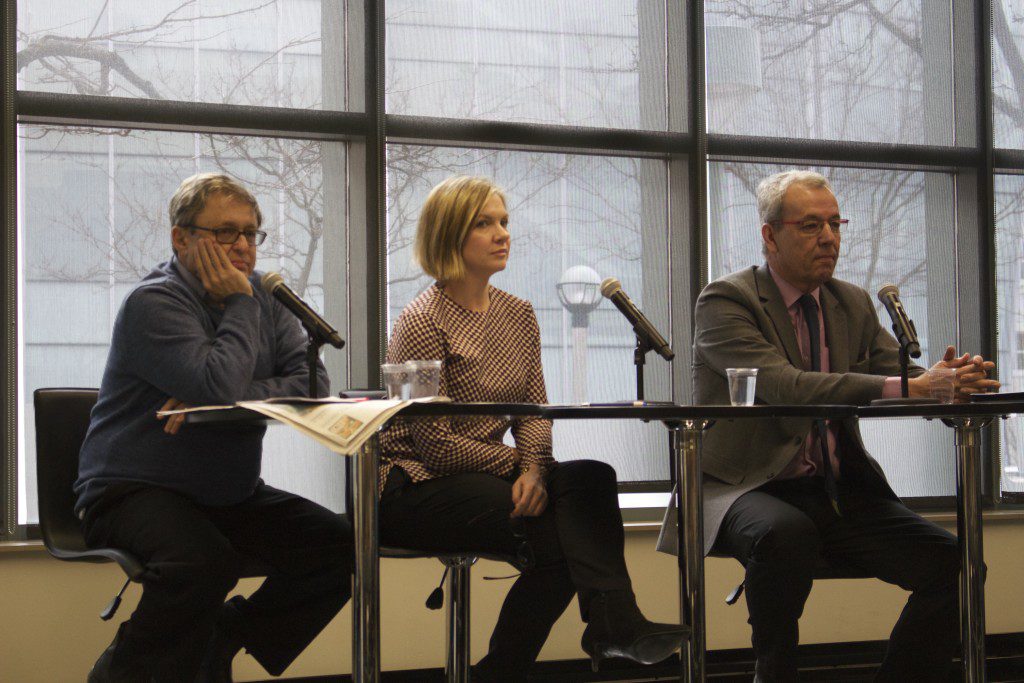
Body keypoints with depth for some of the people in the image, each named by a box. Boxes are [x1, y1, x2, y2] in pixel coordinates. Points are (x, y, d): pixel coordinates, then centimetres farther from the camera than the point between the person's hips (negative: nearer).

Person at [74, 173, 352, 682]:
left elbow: (312, 382, -5)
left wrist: (227, 400, -20)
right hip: (132, 491, -7)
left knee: (339, 546, -12)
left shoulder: (263, 297, 10)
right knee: (203, 557, -37)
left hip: (232, 496, 7)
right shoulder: (154, 302, -12)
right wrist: (239, 304, -12)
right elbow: (221, 383, -27)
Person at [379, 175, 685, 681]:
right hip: (412, 486, -6)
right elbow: (433, 443, -15)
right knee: (549, 531, -30)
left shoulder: (519, 315, 11)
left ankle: (612, 625, -33)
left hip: (486, 474, 6)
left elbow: (534, 411, 5)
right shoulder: (424, 321, -11)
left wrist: (534, 469, -16)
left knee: (590, 477, -23)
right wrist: (514, 462, -9)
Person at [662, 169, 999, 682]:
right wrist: (904, 388, -33)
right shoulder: (724, 301, -7)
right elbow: (781, 386, -23)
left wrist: (945, 379, -22)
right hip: (747, 487, -5)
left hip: (838, 492, 6)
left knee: (952, 563, -15)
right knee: (786, 534, -39)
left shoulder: (853, 304, 15)